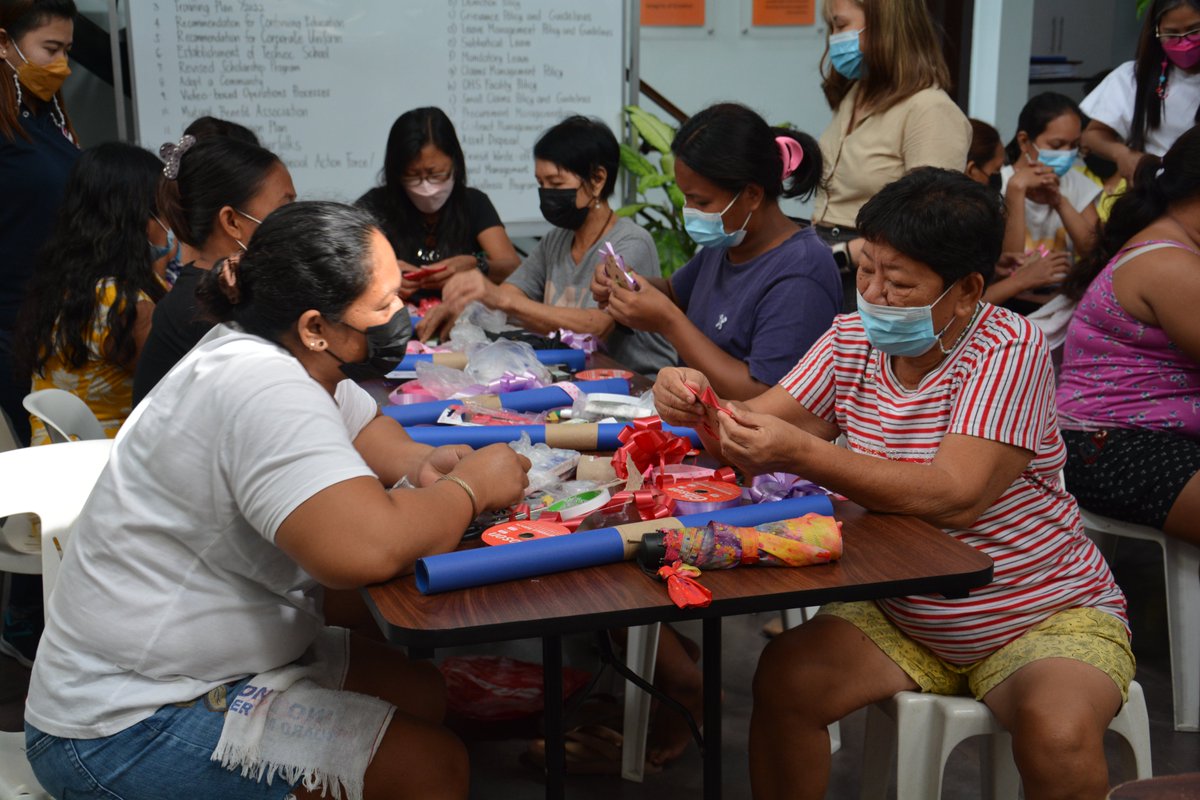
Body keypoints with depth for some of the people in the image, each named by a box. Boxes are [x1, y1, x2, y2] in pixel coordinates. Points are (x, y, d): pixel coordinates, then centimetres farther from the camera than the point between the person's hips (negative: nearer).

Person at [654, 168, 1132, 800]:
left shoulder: (1008, 349, -19)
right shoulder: (852, 340, 0)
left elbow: (954, 498, -31)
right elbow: (751, 440, -1)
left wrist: (801, 453, -38)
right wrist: (699, 408, -25)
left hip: (1046, 618, -4)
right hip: (901, 617, 5)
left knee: (1058, 735, -32)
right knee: (783, 677, -18)